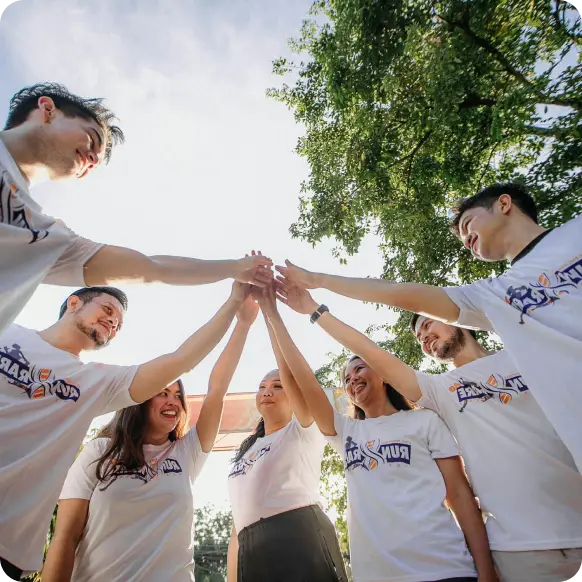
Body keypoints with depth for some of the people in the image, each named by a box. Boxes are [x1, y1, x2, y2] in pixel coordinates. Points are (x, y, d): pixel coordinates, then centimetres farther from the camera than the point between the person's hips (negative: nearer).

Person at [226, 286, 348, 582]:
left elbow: (290, 370, -10)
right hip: (252, 552, 7)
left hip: (301, 537, -6)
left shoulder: (305, 430, 6)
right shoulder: (245, 451, 26)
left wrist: (268, 308, -10)